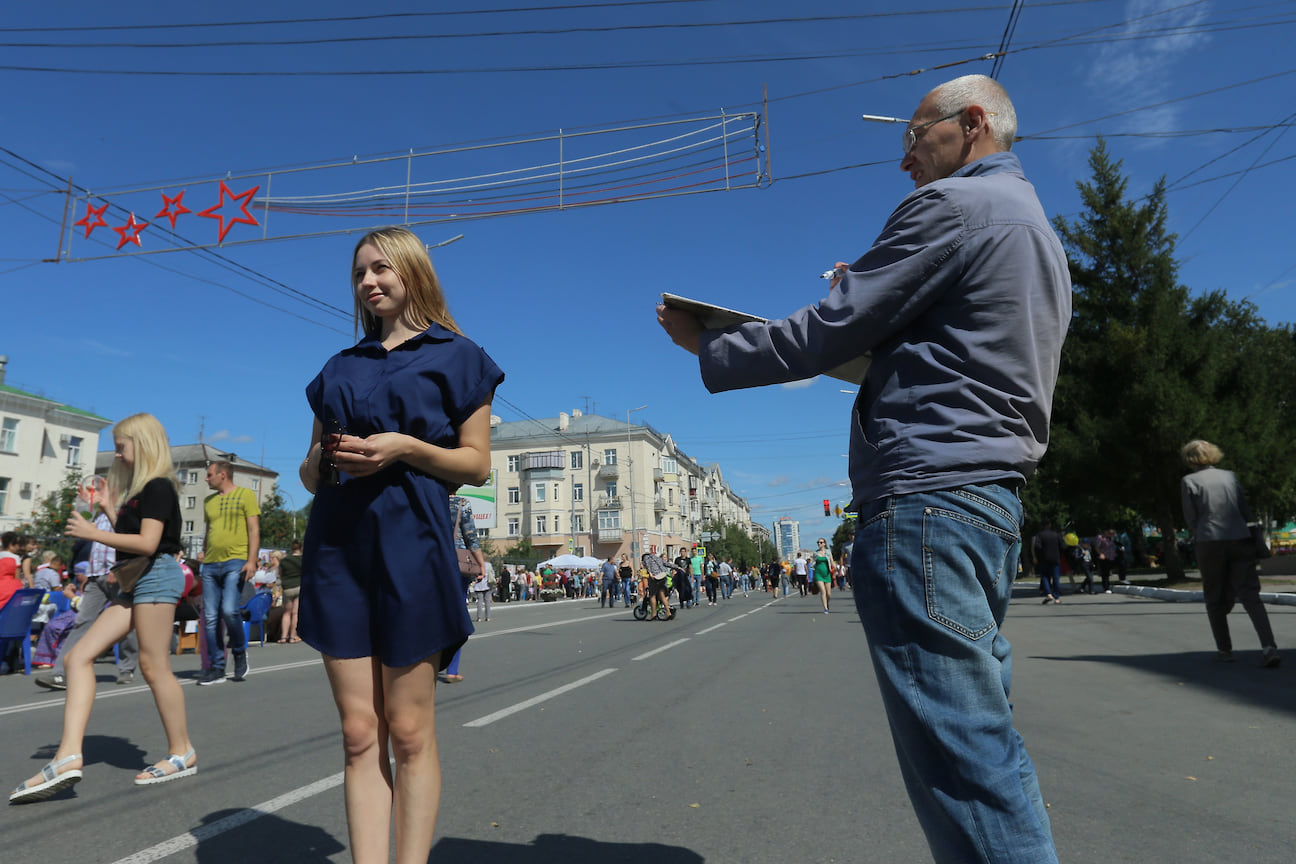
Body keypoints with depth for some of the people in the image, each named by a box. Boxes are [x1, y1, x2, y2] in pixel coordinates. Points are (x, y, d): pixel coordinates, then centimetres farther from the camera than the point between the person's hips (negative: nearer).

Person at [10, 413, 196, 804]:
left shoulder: (158, 487, -10)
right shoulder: (138, 491, 20)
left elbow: (147, 543, -18)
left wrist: (93, 533, -10)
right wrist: (109, 507, 20)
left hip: (156, 576, -10)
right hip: (135, 582, 10)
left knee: (154, 667, -5)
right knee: (79, 657, 0)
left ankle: (182, 754, 8)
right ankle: (68, 755, -6)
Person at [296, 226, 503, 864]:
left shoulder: (455, 355, 6)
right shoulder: (341, 367, 19)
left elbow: (476, 465, 0)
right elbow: (310, 474, 19)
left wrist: (405, 447, -15)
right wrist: (323, 458, -4)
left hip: (410, 540, -4)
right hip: (336, 541, 4)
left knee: (409, 731, 1)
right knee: (359, 733, 5)